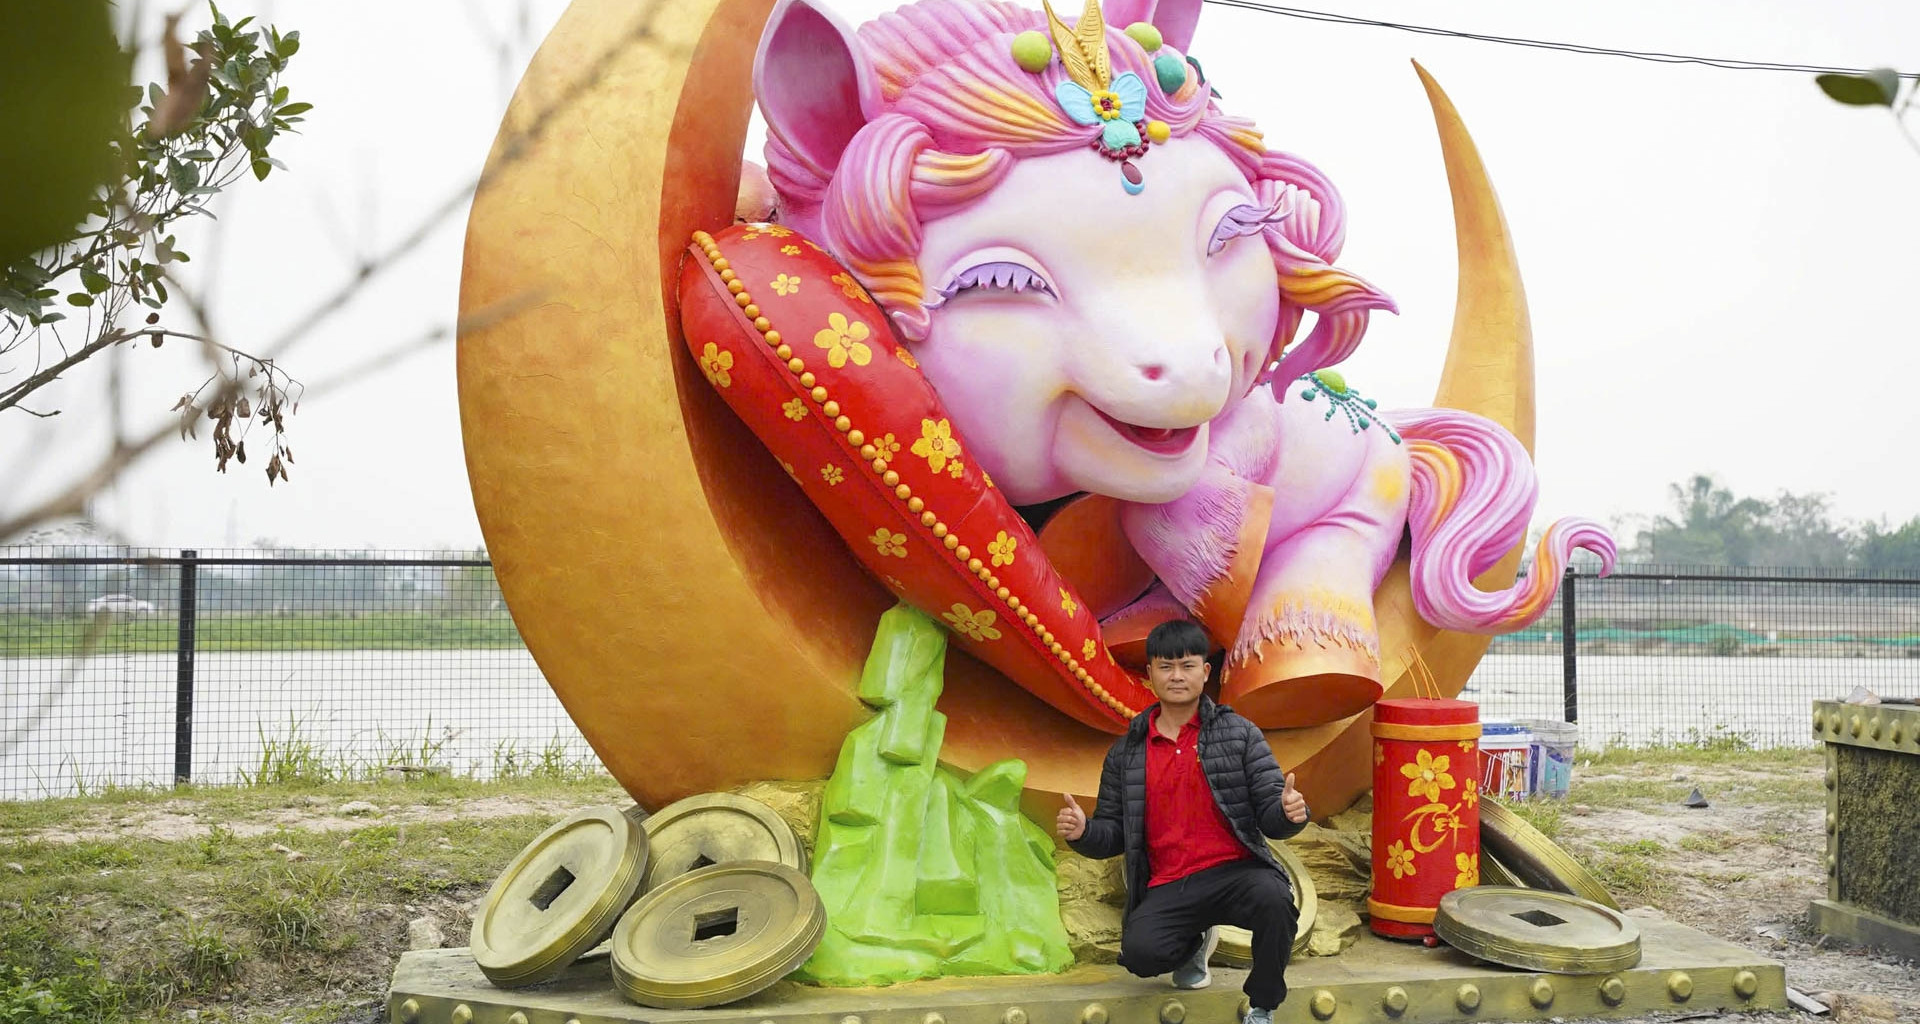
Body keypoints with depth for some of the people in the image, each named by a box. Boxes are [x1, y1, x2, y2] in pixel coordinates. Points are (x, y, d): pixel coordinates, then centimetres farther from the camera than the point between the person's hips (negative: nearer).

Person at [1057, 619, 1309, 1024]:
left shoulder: (1239, 734, 6)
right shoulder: (1127, 752, 11)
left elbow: (1270, 817, 2)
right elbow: (1112, 835, 14)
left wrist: (1289, 813, -22)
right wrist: (1082, 833, -8)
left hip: (1235, 871, -1)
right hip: (1168, 889, 2)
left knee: (1273, 898, -35)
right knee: (1139, 952, -27)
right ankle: (1195, 942, 14)